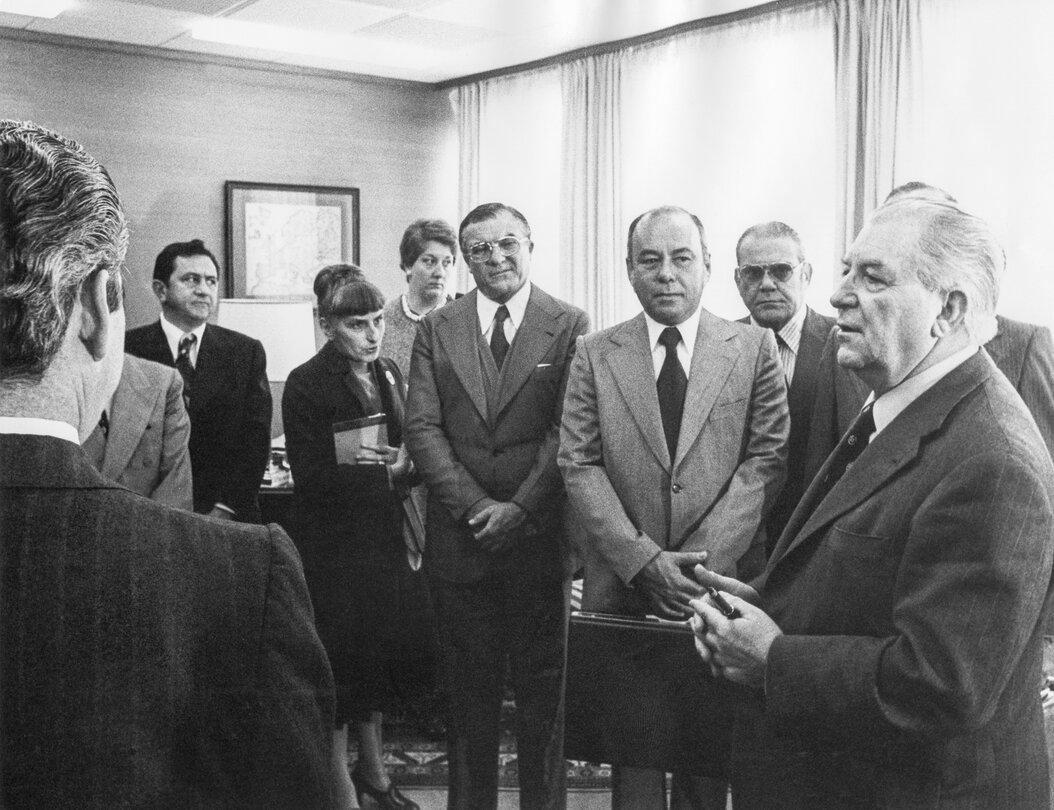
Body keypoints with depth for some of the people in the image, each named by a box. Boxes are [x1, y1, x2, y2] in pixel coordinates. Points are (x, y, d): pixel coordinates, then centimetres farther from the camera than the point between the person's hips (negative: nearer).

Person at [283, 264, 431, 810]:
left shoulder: (388, 374, 9)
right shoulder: (308, 383, -10)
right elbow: (308, 477, -14)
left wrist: (405, 462, -5)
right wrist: (352, 464, -27)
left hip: (383, 535, 6)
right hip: (333, 544, -6)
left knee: (381, 653, 13)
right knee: (342, 661, 0)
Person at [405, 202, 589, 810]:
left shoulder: (569, 326, -1)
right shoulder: (437, 330, 7)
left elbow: (568, 432, -7)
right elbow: (422, 428, 0)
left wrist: (521, 508, -14)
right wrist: (475, 506, -11)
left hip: (540, 536, -2)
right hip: (461, 539, 2)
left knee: (543, 692, 9)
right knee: (469, 692, 12)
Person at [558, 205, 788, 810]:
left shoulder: (755, 349, 3)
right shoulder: (595, 356, 4)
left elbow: (766, 460, -3)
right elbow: (580, 465, -2)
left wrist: (706, 559, -14)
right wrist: (644, 560, -13)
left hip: (721, 584, 0)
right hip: (623, 587, 1)